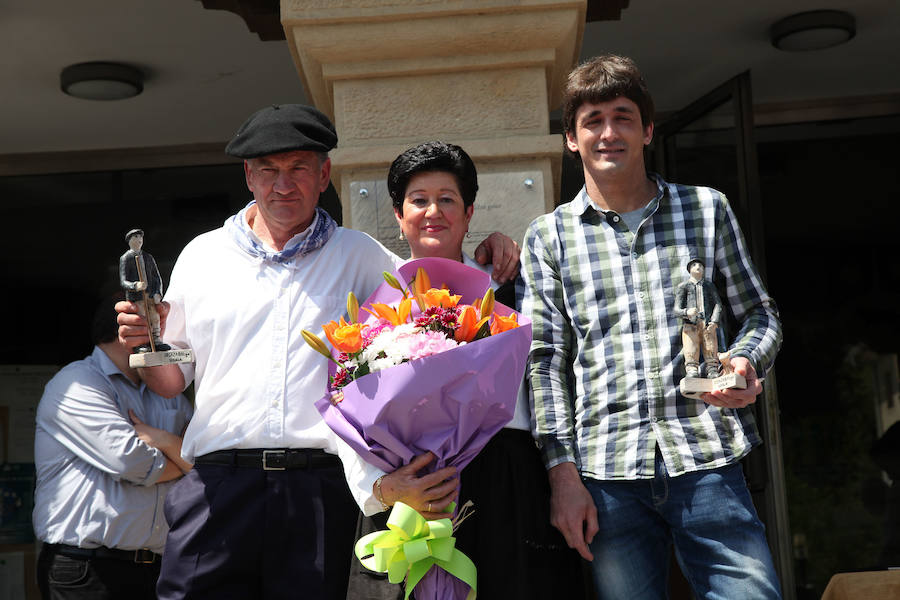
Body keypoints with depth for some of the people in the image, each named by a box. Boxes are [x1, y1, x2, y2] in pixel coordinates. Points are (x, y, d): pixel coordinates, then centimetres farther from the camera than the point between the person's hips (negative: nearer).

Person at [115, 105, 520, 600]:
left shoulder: (358, 255, 12)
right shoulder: (202, 255, 14)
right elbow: (171, 380, 16)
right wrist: (147, 342, -4)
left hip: (320, 489, 0)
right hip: (218, 484, 1)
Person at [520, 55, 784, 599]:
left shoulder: (706, 209, 13)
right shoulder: (549, 236, 11)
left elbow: (760, 313, 17)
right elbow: (546, 359, 6)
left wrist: (745, 363, -7)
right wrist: (564, 474, -2)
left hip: (706, 458, 0)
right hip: (606, 472, 0)